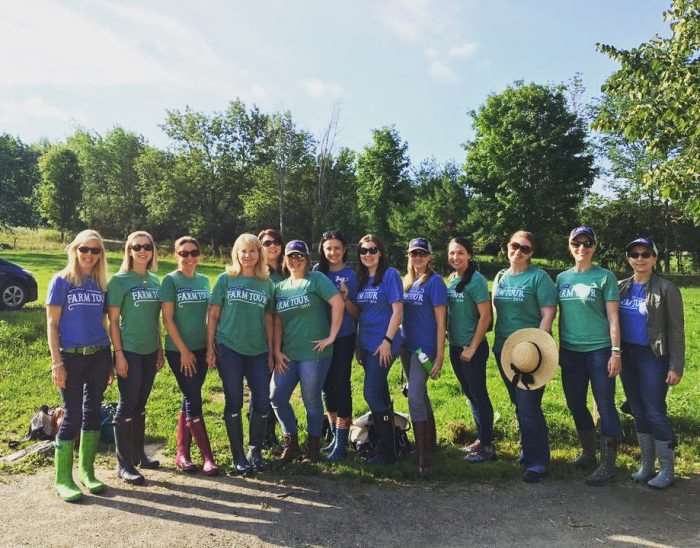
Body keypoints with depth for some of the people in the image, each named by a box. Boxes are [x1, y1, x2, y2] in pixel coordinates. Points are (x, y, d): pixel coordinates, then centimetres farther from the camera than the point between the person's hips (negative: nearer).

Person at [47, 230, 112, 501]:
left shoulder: (101, 283, 8)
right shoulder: (61, 281, -4)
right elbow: (52, 323, -5)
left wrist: (109, 359, 11)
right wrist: (56, 362, -12)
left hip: (99, 356, 4)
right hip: (71, 357, -4)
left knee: (92, 412, 10)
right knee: (72, 416, 0)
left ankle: (87, 471, 24)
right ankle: (63, 479, 14)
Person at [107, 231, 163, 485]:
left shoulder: (155, 281, 8)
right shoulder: (119, 280, -7)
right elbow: (113, 320, -9)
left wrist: (160, 349, 12)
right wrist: (119, 354, -14)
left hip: (150, 351, 5)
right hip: (129, 351, -5)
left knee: (140, 405, 15)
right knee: (127, 406, 0)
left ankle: (138, 453, 29)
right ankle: (124, 464, 10)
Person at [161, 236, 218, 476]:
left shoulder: (203, 280, 8)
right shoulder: (171, 280, -7)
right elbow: (167, 319, -10)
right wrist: (183, 350, -12)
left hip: (200, 349, 5)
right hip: (179, 350, -5)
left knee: (189, 400, 11)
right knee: (194, 401, -4)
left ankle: (181, 453, 21)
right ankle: (208, 457, 4)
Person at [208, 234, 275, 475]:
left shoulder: (267, 283, 7)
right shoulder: (225, 279, 1)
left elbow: (268, 320, 10)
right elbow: (213, 315, 2)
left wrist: (271, 352, 8)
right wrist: (210, 348, -3)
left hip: (258, 351, 2)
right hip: (228, 348, -2)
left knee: (262, 402, 1)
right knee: (234, 402, 4)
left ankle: (255, 451, 22)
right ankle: (238, 456, 18)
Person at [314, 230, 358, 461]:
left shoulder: (350, 274, -2)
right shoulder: (318, 270, 5)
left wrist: (345, 298, -20)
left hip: (344, 337, -4)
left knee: (341, 386, -3)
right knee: (327, 386, 11)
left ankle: (342, 443, 7)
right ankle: (335, 435, 27)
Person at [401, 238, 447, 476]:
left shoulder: (434, 281, -9)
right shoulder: (406, 281, 11)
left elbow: (441, 322, -11)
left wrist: (439, 356, -14)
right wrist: (399, 343, 11)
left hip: (425, 347, -7)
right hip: (408, 346, 7)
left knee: (414, 397, -13)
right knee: (420, 395, 17)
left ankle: (423, 455, -5)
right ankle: (429, 443, 33)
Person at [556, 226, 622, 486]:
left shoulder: (605, 277, -3)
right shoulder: (562, 278, 9)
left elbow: (613, 317, -5)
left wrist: (616, 352, -10)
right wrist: (559, 348, 13)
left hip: (599, 350, -4)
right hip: (570, 351, 5)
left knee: (606, 406, 0)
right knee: (576, 405, 13)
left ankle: (608, 464, 11)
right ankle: (588, 452, 31)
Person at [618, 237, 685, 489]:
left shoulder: (666, 289, -7)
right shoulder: (621, 288, 6)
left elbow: (676, 331, -7)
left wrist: (676, 366, -11)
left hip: (654, 358, -5)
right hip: (628, 357, 5)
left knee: (655, 412, -2)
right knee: (639, 412, 12)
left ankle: (667, 470, 14)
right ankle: (646, 465, 25)